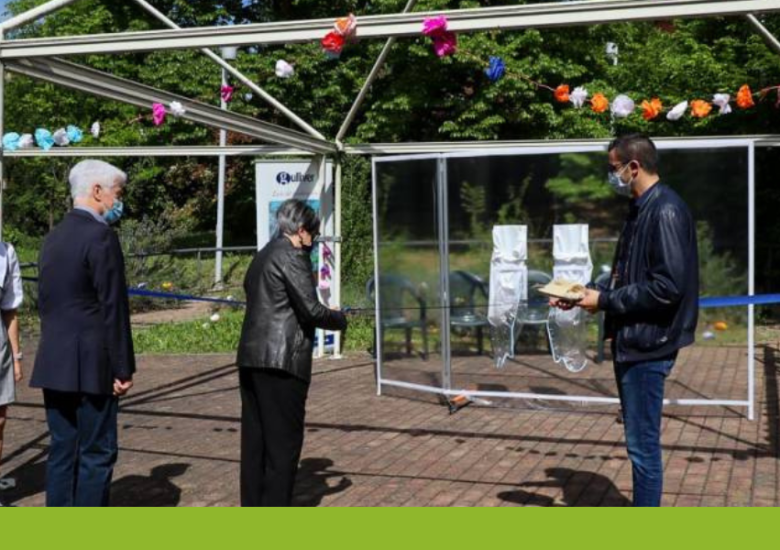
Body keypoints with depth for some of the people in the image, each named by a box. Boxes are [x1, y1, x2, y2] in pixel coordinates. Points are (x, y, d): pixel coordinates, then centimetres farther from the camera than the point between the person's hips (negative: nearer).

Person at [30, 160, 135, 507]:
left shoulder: (53, 237, 13)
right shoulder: (101, 236, -13)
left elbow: (45, 303, 16)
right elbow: (113, 309, -15)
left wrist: (56, 353, 20)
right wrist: (123, 369, -11)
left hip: (53, 365, 8)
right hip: (91, 366, -8)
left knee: (62, 451, 13)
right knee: (97, 454, 0)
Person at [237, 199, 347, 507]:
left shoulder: (262, 257, 19)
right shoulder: (292, 256, -9)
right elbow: (311, 310, -15)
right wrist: (339, 319, 4)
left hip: (250, 359, 9)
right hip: (281, 361, -9)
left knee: (254, 441, 12)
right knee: (284, 441, -1)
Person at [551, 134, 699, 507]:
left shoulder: (665, 210, -17)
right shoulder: (639, 210, 13)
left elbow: (668, 286, -24)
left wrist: (604, 301, -17)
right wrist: (584, 296, 8)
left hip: (648, 345, -10)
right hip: (630, 341, 10)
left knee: (643, 444, -2)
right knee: (639, 441, 17)